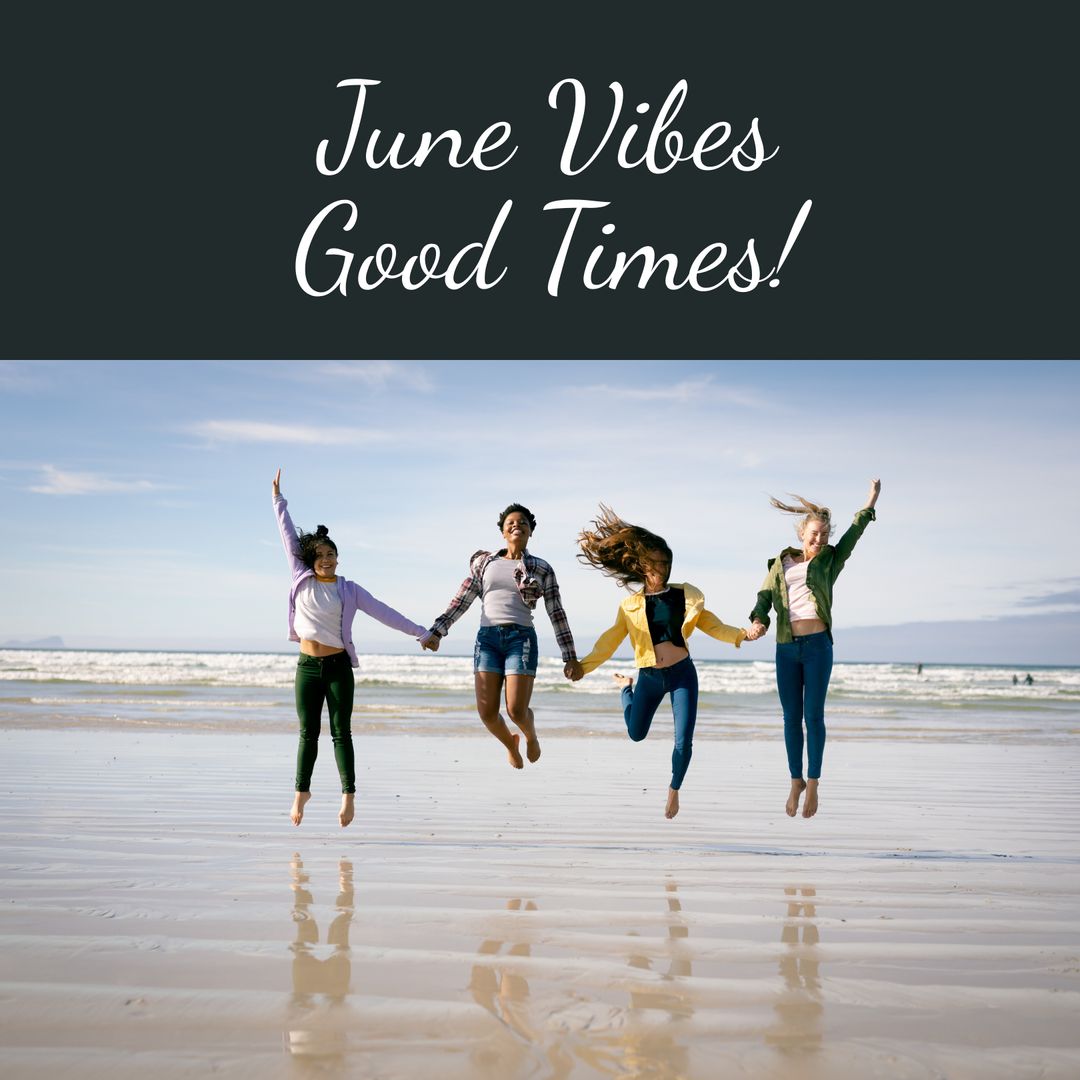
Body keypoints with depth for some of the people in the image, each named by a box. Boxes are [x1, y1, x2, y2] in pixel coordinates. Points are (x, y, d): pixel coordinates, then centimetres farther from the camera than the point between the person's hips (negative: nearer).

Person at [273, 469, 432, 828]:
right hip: (307, 666, 2)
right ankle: (302, 791, 17)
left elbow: (383, 612, 2)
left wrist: (419, 632, 0)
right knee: (308, 733, 7)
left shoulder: (349, 590, 2)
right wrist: (279, 502, 12)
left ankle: (348, 794, -1)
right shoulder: (302, 580, 6)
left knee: (341, 732, -1)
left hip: (338, 667, -2)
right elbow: (289, 538, 9)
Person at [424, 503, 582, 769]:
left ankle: (531, 736, 26)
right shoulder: (484, 562, 12)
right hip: (487, 637, 2)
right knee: (487, 712, -6)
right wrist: (437, 631, 3)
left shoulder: (542, 569, 8)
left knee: (516, 710, -12)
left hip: (521, 638, -2)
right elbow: (461, 602, 13)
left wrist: (570, 657, 4)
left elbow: (557, 614, 7)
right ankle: (511, 743, 28)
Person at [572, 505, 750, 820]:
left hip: (682, 674, 0)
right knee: (636, 734, 15)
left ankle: (674, 790, 22)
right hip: (649, 676, 0)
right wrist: (583, 665, -9)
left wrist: (741, 635, -10)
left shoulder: (685, 594, 0)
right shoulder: (631, 605, 0)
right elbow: (611, 640, 0)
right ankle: (625, 687, 47)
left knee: (684, 741, -6)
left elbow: (711, 625, 5)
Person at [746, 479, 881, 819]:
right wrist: (758, 620, -16)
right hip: (786, 649, 2)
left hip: (818, 645, -2)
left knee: (814, 715, -4)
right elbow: (765, 596, 3)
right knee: (792, 718, 6)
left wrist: (871, 501, 4)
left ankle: (813, 784, 6)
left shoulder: (830, 561, 11)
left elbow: (854, 533, 7)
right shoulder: (782, 563, 13)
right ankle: (796, 782, 18)